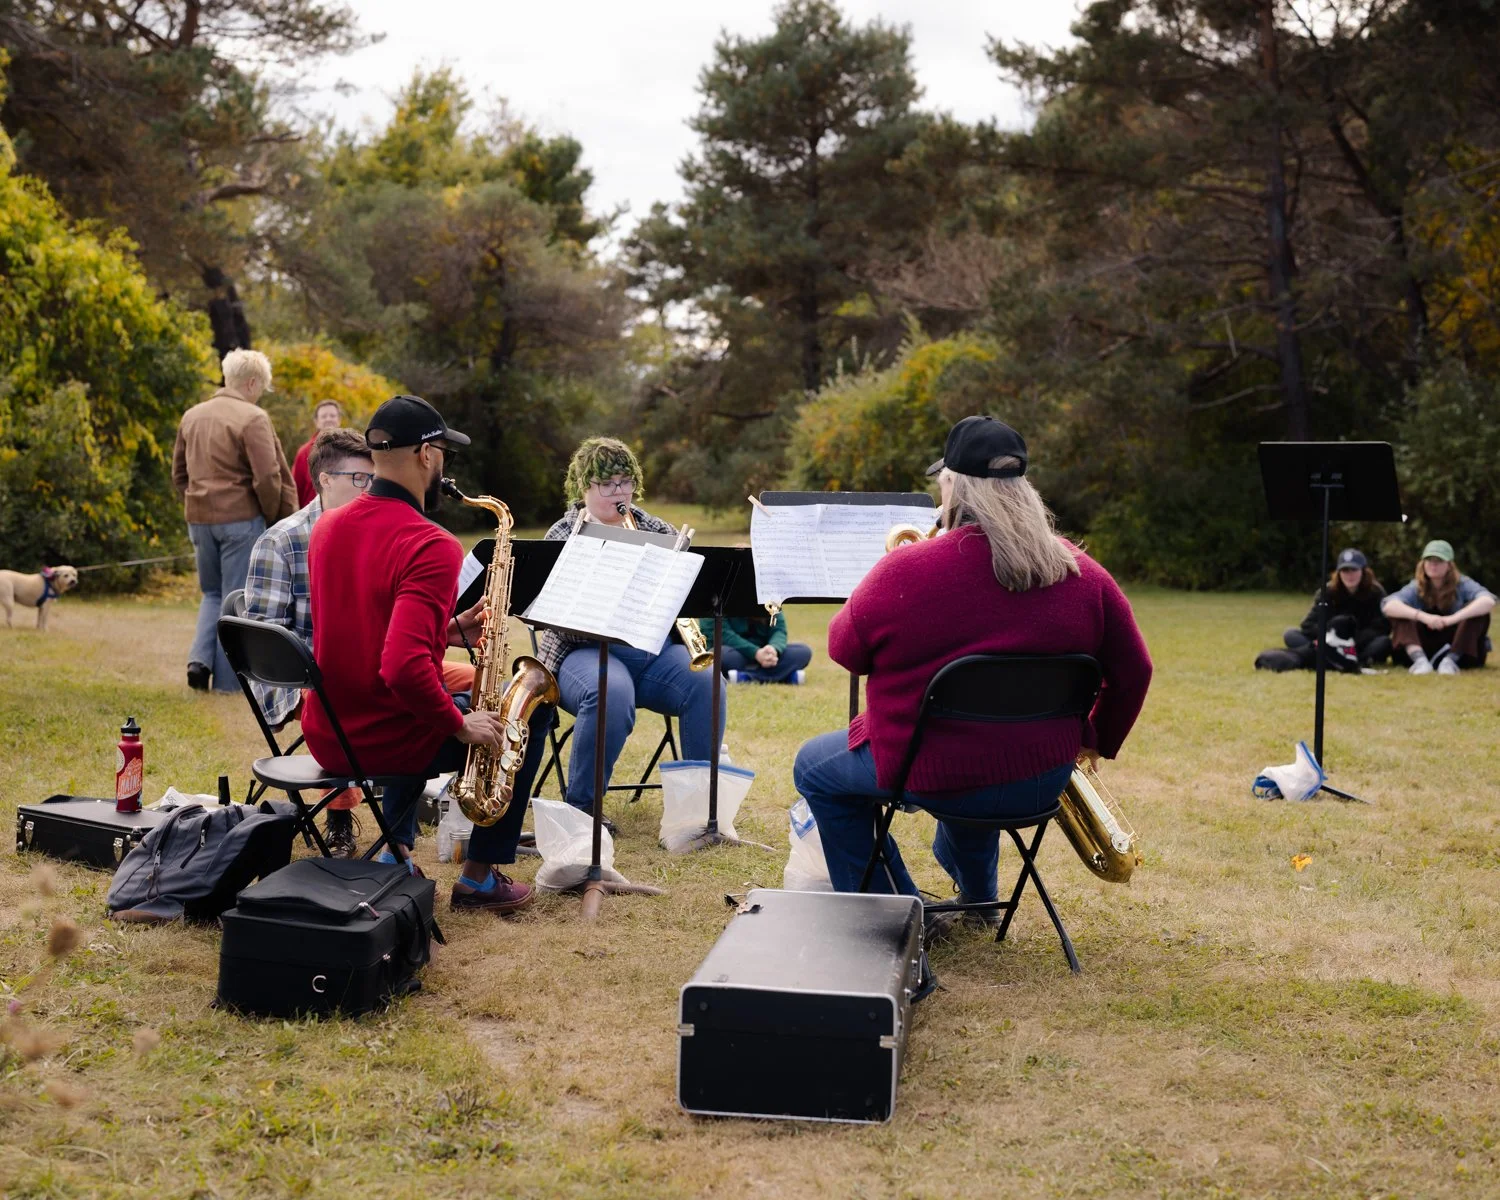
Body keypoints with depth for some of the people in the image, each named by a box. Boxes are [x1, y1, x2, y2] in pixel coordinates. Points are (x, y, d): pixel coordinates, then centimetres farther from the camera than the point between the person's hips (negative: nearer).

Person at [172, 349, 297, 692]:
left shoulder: (192, 416, 10)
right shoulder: (252, 418, -12)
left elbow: (179, 474, 15)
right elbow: (268, 477, -17)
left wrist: (197, 504, 17)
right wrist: (272, 517, -3)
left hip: (199, 519, 6)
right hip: (241, 519, -6)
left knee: (212, 592, 21)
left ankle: (200, 659, 4)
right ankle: (229, 679, 6)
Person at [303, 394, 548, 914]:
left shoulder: (325, 528, 2)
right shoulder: (432, 546, -22)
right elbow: (404, 668, -33)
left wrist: (450, 628, 11)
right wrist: (461, 726, -18)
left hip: (326, 738, 8)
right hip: (390, 744, -7)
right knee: (532, 708, 16)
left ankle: (394, 854, 32)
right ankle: (480, 877, 18)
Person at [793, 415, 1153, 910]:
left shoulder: (902, 573, -18)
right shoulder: (1080, 572, -6)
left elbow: (844, 649, -3)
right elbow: (1133, 672, 2)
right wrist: (1098, 740, 19)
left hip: (932, 779, -5)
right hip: (1043, 782, 5)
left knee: (813, 766, 22)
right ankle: (977, 900, 52)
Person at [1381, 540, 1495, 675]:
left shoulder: (1462, 584, -9)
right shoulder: (1416, 587, -4)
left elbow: (1488, 601, -30)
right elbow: (1388, 606, -24)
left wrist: (1453, 618, -41)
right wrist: (1423, 617, -38)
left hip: (1462, 652, -1)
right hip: (1426, 648, 1)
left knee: (1479, 612, -23)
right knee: (1400, 614, -16)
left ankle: (1450, 660, -31)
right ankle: (1419, 659, -36)